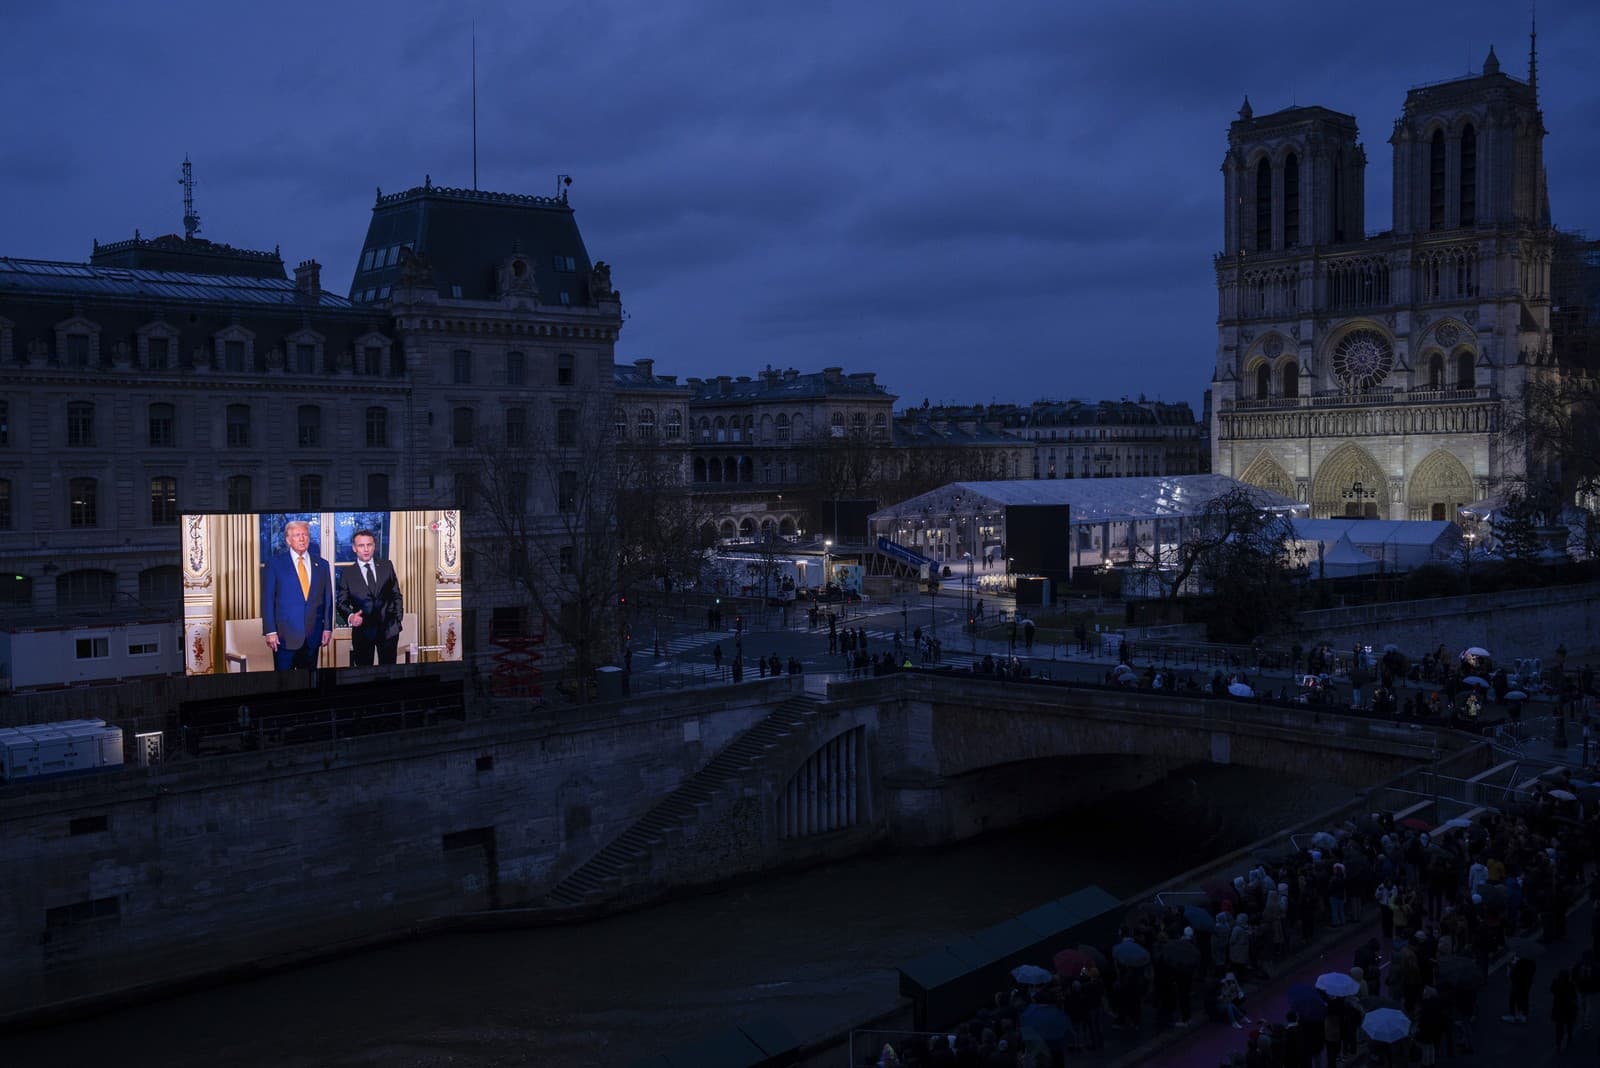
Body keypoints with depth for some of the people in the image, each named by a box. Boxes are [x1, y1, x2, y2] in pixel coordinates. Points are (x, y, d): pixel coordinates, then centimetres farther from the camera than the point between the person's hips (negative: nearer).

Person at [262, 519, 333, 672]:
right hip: (285, 635, -3)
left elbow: (327, 599, 11)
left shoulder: (321, 565, 9)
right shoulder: (275, 564, 0)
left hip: (313, 635, 3)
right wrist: (270, 631, -9)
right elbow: (267, 600, -3)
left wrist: (327, 628, 5)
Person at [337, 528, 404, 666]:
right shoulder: (347, 574, 2)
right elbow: (342, 602, 3)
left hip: (389, 629, 1)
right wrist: (350, 616, -17)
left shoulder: (387, 567, 6)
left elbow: (397, 595, 10)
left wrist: (398, 620, 4)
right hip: (362, 631, -1)